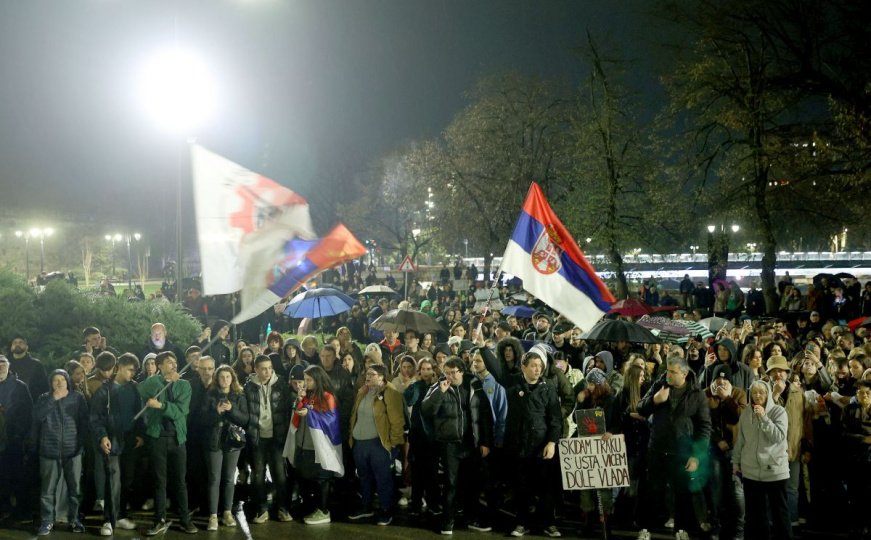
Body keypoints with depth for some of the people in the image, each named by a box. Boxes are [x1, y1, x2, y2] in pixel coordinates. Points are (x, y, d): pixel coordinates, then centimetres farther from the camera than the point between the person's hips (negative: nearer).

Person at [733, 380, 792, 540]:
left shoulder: (778, 411, -4)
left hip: (775, 469, -4)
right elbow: (740, 440, 13)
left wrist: (764, 418, -19)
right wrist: (736, 461, 13)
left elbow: (779, 437, -15)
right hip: (751, 470, 4)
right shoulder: (746, 412, 7)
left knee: (779, 510, 2)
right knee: (755, 511, 10)